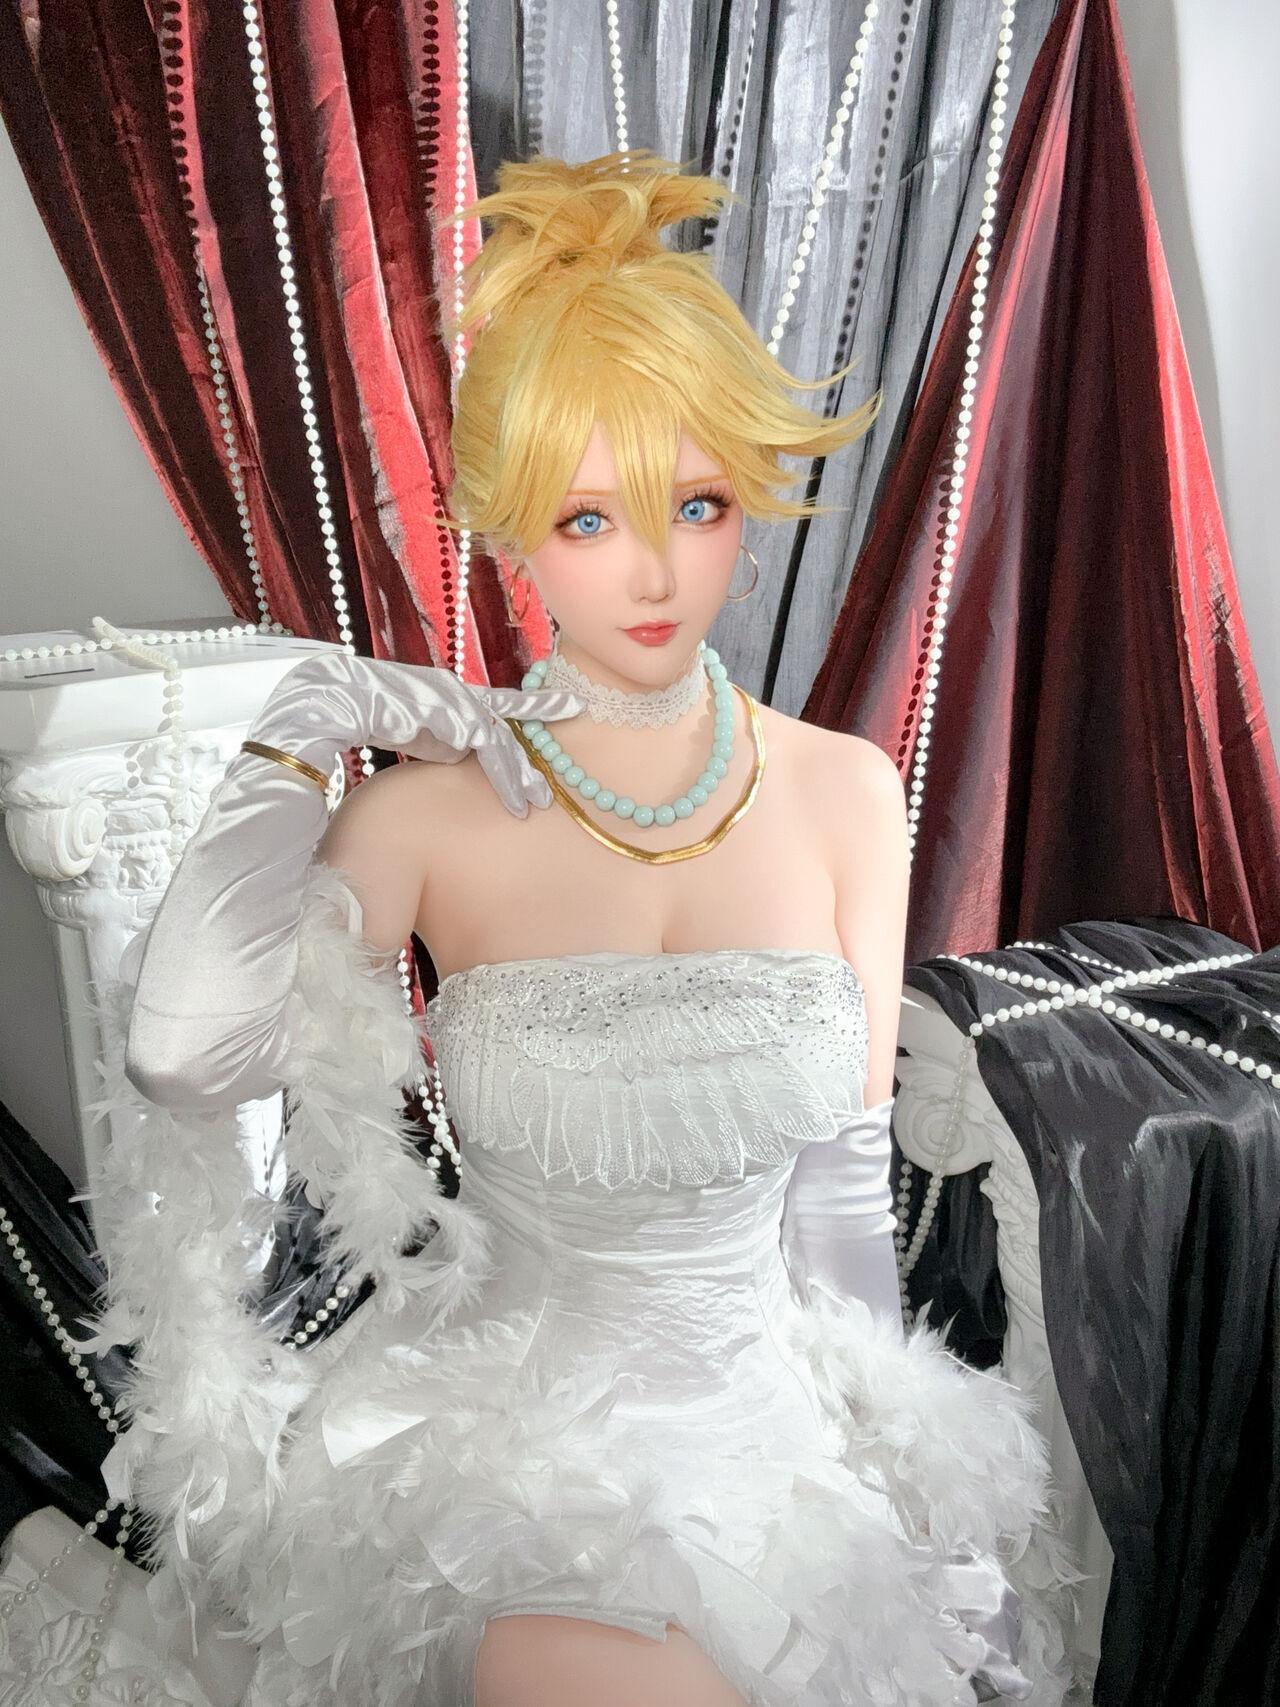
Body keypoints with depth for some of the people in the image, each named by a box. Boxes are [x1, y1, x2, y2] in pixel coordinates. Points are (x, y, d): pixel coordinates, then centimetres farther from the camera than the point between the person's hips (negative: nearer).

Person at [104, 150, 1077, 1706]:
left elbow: (845, 1167, 2)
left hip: (768, 1397, 3)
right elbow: (186, 1055, -28)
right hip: (509, 1410, -2)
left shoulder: (844, 791, -5)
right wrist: (300, 729, -18)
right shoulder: (438, 812, -12)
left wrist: (884, 1451, 8)